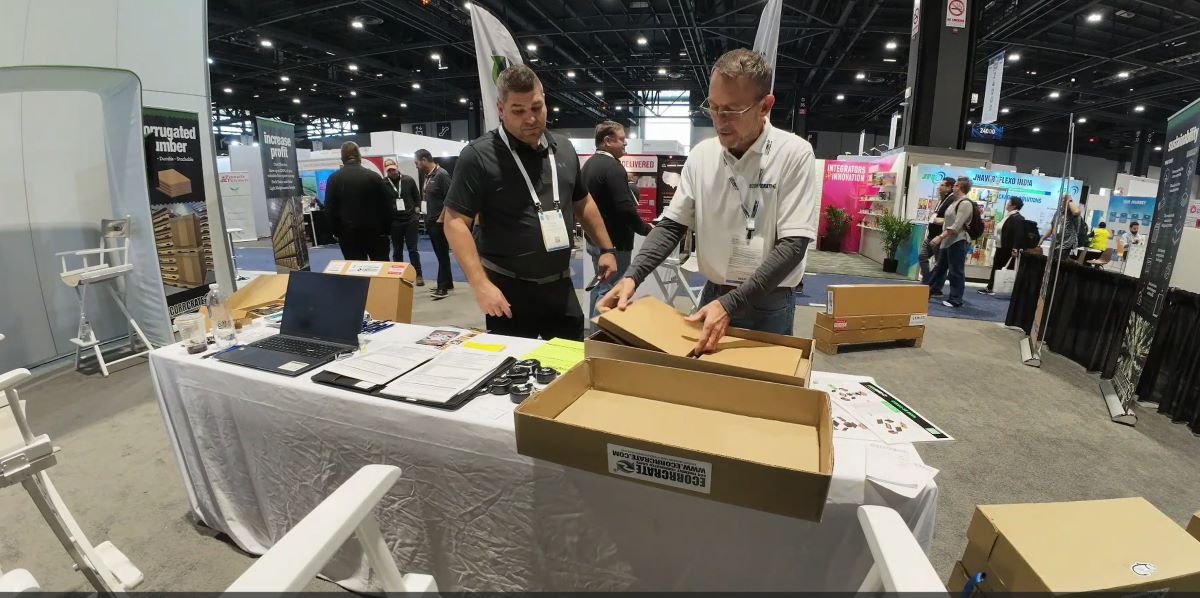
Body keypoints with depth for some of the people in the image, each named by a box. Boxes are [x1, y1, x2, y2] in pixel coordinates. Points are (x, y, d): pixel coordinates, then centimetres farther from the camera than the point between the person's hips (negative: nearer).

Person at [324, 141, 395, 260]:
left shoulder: (334, 179, -1)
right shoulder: (374, 176, -6)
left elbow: (329, 209, 0)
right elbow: (387, 206, -5)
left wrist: (337, 231, 10)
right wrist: (385, 229, 5)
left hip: (348, 234, 1)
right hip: (375, 231, 0)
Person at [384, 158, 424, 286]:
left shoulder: (408, 180, 0)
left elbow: (417, 197, 9)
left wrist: (417, 211, 1)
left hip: (410, 219, 0)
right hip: (394, 221, 0)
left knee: (413, 249, 3)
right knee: (397, 251, 9)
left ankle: (418, 275, 9)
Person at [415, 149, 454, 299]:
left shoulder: (441, 174, -13)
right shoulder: (427, 176, 13)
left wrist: (441, 219, -17)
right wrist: (427, 219, 15)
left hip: (439, 222, -8)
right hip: (431, 222, 8)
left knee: (442, 255, -2)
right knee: (440, 254, 13)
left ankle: (443, 288, 3)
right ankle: (447, 283, 22)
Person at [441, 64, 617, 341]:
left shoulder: (563, 148, 6)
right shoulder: (479, 155, -12)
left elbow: (583, 203, 17)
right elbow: (456, 222, -15)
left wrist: (606, 248, 13)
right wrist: (481, 284, -23)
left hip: (561, 285, 5)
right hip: (508, 290, -5)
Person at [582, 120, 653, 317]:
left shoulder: (588, 164, 11)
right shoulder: (612, 167, -19)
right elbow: (626, 208, -25)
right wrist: (646, 229, -11)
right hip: (613, 242, -10)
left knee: (600, 286, 19)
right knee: (609, 291, -2)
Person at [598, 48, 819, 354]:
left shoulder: (794, 153, -13)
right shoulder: (701, 154, -1)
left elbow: (793, 245, -18)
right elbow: (672, 225, 2)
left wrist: (730, 304, -26)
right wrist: (632, 276, -14)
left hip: (769, 304, -3)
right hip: (712, 294, 4)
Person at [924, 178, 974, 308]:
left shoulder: (965, 203, -16)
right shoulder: (956, 201, 14)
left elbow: (957, 226, -23)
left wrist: (941, 237, -25)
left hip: (958, 241, -10)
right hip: (949, 240, 10)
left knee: (956, 271, -2)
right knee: (940, 267, 16)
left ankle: (955, 300, 5)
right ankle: (931, 290, 26)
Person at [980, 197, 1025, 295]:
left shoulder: (1018, 218, -16)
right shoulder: (1008, 216, 13)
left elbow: (1018, 235, -23)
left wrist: (1015, 249, -29)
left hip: (1008, 249, -10)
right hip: (1000, 247, 10)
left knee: (1008, 269, -1)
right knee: (995, 268, 12)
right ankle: (990, 288, 18)